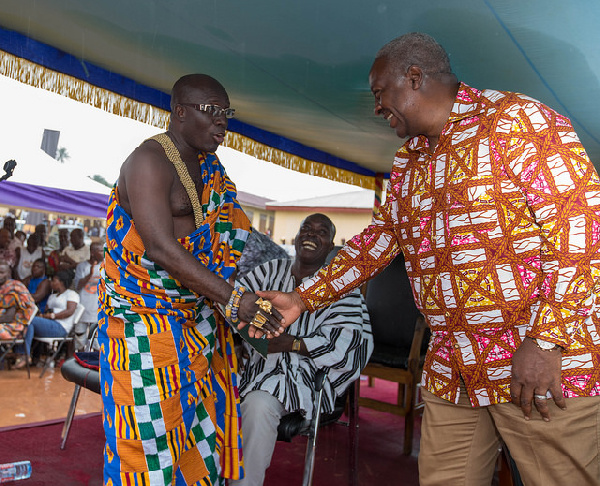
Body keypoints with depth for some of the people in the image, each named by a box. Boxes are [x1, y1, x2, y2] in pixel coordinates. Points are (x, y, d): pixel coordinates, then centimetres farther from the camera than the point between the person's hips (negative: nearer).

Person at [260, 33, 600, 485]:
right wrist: (303, 300, 13)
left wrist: (546, 341, -19)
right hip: (450, 372, 7)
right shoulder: (406, 163, 17)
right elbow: (378, 240, 20)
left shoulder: (514, 119, -8)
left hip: (545, 364, -6)